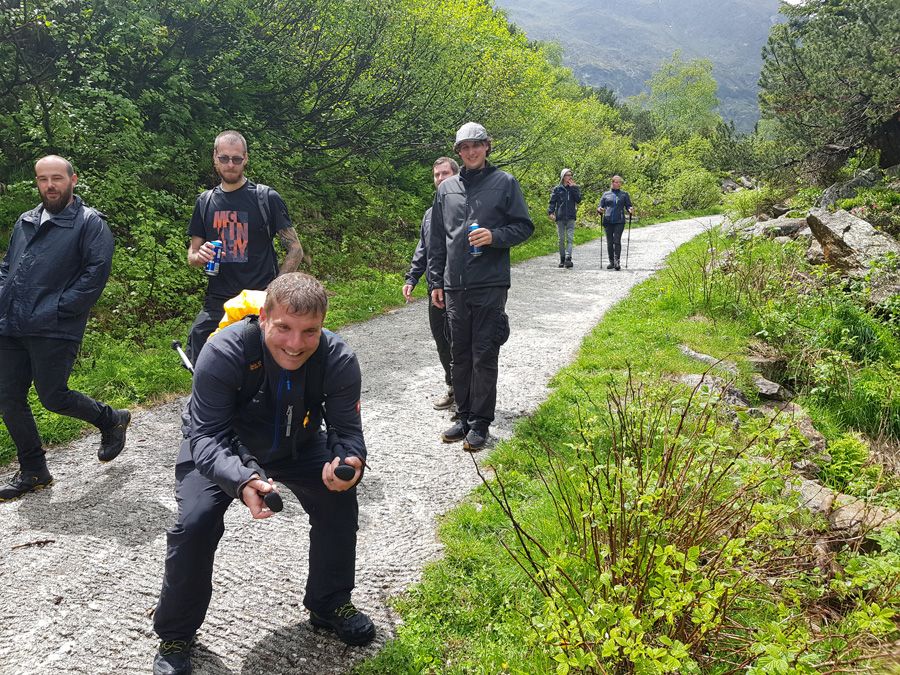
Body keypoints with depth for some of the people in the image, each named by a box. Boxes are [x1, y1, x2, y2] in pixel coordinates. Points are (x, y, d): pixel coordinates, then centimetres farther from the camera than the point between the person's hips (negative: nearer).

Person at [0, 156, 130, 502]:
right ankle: (33, 471, 22)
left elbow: (97, 271, -12)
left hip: (54, 330, -7)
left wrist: (60, 308, -15)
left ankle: (111, 420, 24)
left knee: (53, 398, -4)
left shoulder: (89, 222, -3)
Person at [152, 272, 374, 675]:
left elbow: (346, 429, -22)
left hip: (297, 444, 3)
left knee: (340, 500, -11)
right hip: (222, 447, -2)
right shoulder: (224, 353, -37)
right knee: (195, 523, -20)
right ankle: (174, 635, 7)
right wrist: (241, 481, -57)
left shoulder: (338, 359, -28)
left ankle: (330, 604, 16)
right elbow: (206, 435, -37)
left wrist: (350, 461, -47)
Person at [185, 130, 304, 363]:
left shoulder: (267, 198, -2)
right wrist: (200, 256, -8)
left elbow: (295, 250, -2)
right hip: (217, 304, 4)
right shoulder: (205, 202, 11)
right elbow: (192, 254, 16)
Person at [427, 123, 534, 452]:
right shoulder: (447, 188, 13)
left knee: (485, 356, -1)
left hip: (490, 285, -4)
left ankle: (480, 422, 8)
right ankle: (464, 416, 22)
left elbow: (524, 226, 3)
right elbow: (437, 239, 15)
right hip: (454, 286, 4)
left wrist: (495, 236, -15)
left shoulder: (505, 182, 3)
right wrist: (436, 282, 11)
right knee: (460, 354, 10)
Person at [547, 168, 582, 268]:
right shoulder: (557, 189, 7)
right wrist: (551, 212, -11)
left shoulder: (575, 188, 10)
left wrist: (573, 187, -6)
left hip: (571, 218, 0)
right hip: (560, 217, 0)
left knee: (570, 239, -12)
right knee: (561, 239, 5)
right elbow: (552, 202, 3)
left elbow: (578, 199, -4)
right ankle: (562, 259, 13)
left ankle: (568, 258, -21)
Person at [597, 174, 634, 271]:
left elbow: (628, 206, 9)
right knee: (609, 242, 5)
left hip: (619, 221, -2)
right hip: (608, 221, 2)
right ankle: (611, 262, 15)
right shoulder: (606, 194, 12)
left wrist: (631, 210, -14)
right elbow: (600, 206, 12)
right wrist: (600, 210, -11)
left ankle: (617, 262, -12)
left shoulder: (624, 194, 10)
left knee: (617, 241, -12)